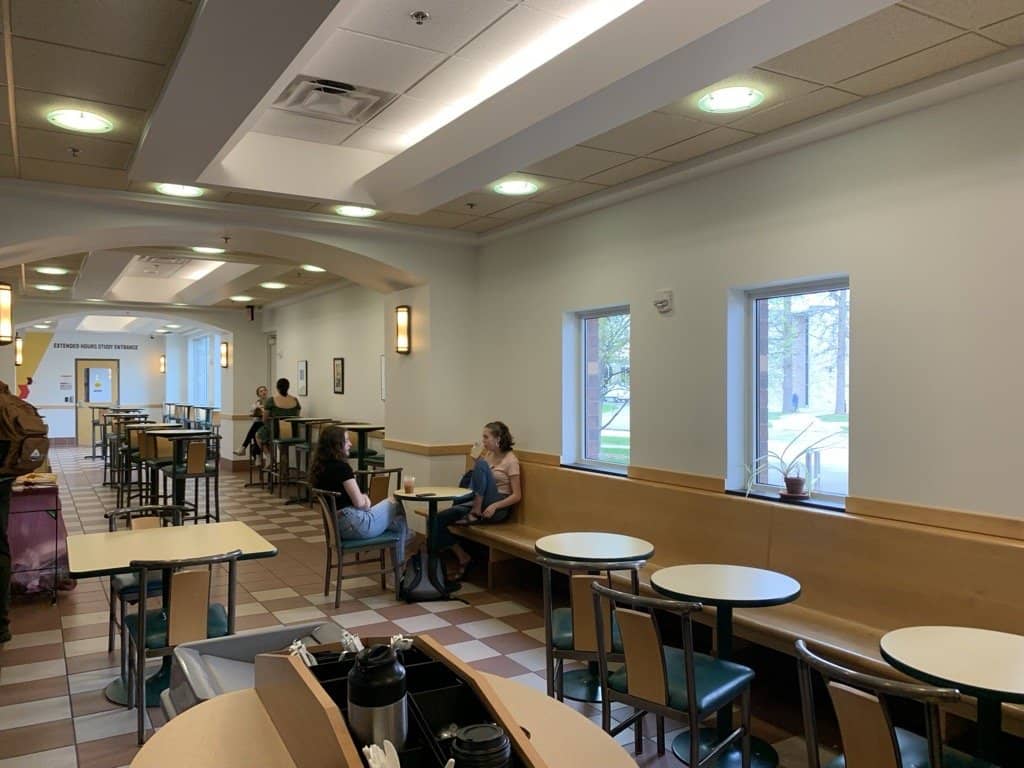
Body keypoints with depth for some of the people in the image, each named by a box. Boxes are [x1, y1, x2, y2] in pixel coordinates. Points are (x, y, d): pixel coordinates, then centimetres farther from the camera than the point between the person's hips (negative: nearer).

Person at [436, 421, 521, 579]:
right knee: (439, 518, -13)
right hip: (477, 503, 7)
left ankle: (475, 513, -22)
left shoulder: (510, 460, -6)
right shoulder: (488, 454, 14)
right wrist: (475, 460, -1)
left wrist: (494, 506, -23)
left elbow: (517, 495, -11)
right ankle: (463, 558, -3)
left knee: (482, 465, -26)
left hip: (499, 508, -7)